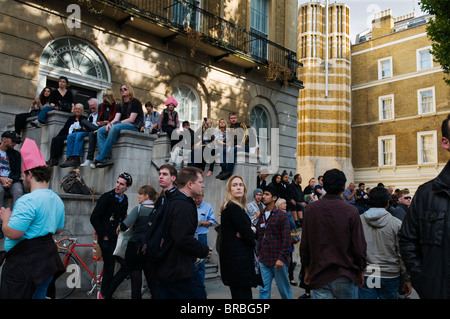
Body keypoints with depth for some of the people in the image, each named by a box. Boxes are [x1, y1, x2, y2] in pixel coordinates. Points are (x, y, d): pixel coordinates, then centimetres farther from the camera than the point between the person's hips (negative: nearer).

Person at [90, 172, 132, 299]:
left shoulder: (124, 199, 8)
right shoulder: (106, 197, -11)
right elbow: (94, 218, -12)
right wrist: (104, 235, -11)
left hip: (118, 239, 7)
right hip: (107, 240, -6)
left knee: (127, 265, 3)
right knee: (109, 268, 1)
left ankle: (105, 294, 16)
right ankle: (104, 295, 22)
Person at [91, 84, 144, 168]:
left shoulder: (135, 102, 1)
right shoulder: (121, 105, 23)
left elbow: (131, 120, -10)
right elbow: (116, 119, 10)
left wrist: (116, 123, -11)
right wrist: (110, 123, -13)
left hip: (134, 126, -8)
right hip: (123, 126, 8)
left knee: (115, 128, -35)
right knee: (101, 131, -9)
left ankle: (100, 158, -36)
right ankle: (106, 158, -27)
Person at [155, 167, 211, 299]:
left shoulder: (173, 201, 12)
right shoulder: (183, 206, -20)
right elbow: (183, 239, -27)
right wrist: (204, 250, -13)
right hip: (180, 269, -10)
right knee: (198, 295, 0)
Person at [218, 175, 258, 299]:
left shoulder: (229, 207, 15)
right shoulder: (234, 208, -16)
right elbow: (248, 235, -18)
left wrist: (251, 230, -7)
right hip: (239, 259, -10)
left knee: (237, 294, 16)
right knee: (243, 294, -6)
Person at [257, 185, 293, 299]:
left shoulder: (282, 215, -4)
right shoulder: (262, 216, 12)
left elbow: (286, 239, -8)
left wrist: (281, 258, -13)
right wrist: (259, 254, 11)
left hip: (278, 260, -5)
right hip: (264, 260, 5)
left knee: (284, 288, 5)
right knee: (264, 289, 5)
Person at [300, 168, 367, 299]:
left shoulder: (311, 208, -4)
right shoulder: (351, 211, -12)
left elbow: (304, 244, 1)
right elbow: (359, 247, -8)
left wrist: (307, 270, 12)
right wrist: (361, 272, 8)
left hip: (319, 275, 2)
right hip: (346, 276, -1)